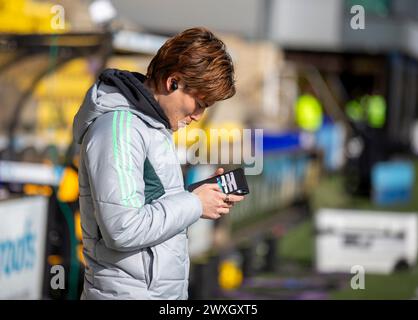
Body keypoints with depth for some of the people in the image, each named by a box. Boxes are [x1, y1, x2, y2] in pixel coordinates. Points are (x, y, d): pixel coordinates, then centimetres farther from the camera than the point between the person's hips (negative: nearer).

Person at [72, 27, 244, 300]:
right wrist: (195, 204, -14)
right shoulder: (117, 127, -17)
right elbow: (122, 230, -24)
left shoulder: (152, 122, 12)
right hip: (129, 291, -9)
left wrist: (207, 191, 3)